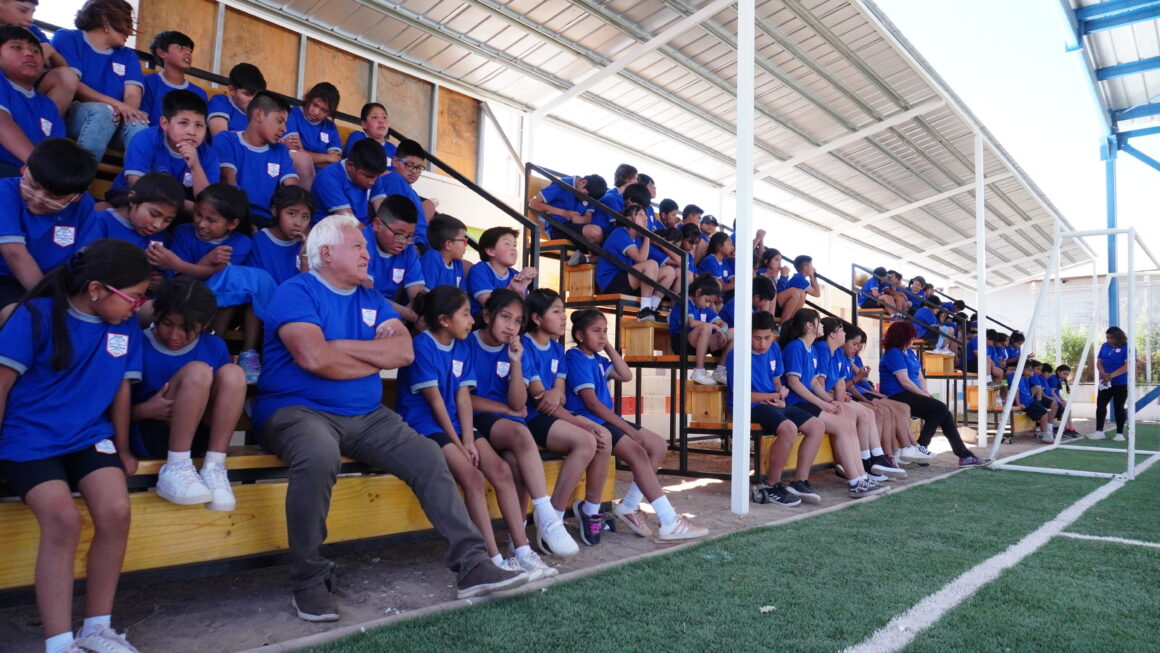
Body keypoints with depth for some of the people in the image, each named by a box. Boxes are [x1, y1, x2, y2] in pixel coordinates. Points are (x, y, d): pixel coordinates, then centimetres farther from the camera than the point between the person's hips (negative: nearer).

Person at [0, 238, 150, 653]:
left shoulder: (126, 327, 2)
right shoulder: (36, 316, -10)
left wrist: (122, 450, 13)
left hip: (91, 438, 4)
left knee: (116, 513, -19)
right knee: (63, 519, -24)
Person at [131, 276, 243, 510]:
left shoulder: (214, 347, 5)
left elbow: (229, 387, 12)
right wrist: (146, 410, -22)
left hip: (199, 438, 4)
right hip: (151, 437, -3)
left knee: (233, 372, -20)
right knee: (197, 371, -25)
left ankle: (213, 469, -24)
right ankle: (175, 469, -27)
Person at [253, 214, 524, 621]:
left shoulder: (372, 299, 14)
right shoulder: (296, 292, -5)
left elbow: (404, 352, -1)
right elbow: (314, 358, -22)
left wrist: (339, 345, -10)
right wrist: (377, 358, -6)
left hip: (367, 416, 7)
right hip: (297, 409, -6)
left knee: (429, 457, -9)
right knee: (320, 458, -37)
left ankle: (471, 564, -5)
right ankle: (309, 580, -17)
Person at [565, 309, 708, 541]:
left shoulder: (597, 359, 16)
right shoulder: (576, 359, -11)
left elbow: (626, 376, 13)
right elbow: (591, 402, -18)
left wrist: (609, 348, 7)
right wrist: (628, 429, -18)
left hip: (604, 419, 10)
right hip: (587, 422, -10)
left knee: (658, 445, 5)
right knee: (637, 452, -25)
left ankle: (630, 505, 5)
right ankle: (670, 523, -23)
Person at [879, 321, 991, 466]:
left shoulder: (910, 353, 20)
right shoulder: (893, 353, -9)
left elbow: (920, 379, 19)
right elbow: (905, 382, -15)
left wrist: (926, 394, 1)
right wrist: (925, 395, -8)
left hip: (911, 395, 9)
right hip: (897, 397, -9)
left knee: (944, 414, -8)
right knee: (940, 408, -20)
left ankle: (964, 455, -6)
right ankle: (920, 448, -13)